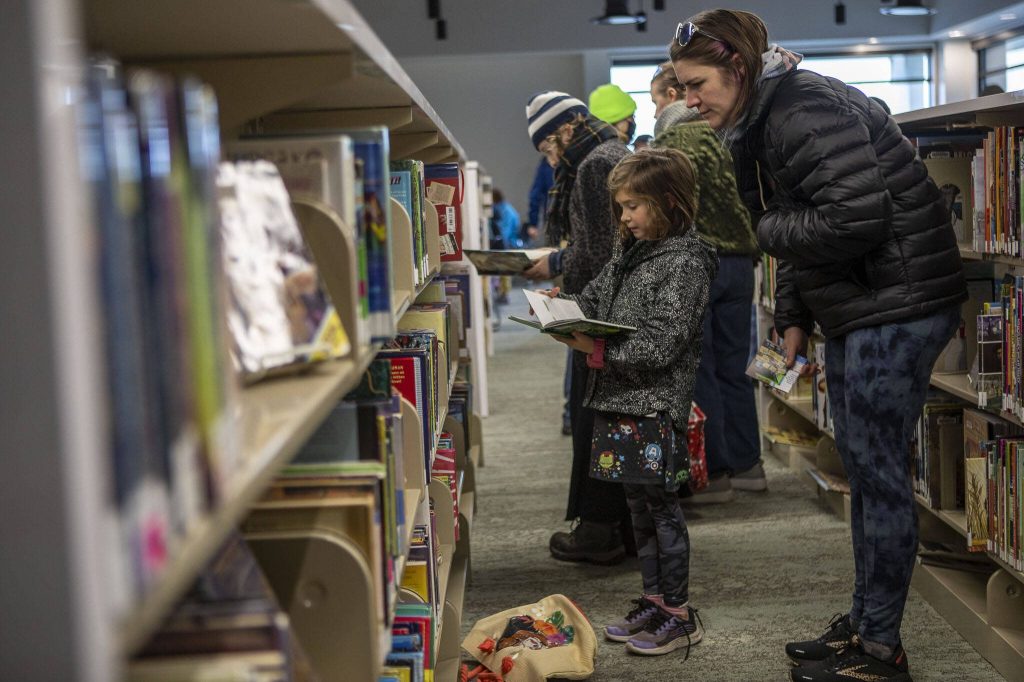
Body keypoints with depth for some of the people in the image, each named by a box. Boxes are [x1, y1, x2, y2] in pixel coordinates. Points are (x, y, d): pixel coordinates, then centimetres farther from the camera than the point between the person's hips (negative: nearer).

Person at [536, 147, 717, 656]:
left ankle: (679, 615, 10)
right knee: (640, 507, 15)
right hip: (622, 403, 8)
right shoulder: (632, 253, 13)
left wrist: (597, 350, -24)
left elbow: (660, 344, -20)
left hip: (655, 406, -8)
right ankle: (653, 602, 26)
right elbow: (596, 300, 17)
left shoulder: (685, 262, -13)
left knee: (662, 508, 0)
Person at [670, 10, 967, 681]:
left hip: (898, 303, -10)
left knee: (878, 469, -5)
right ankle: (863, 622, 26)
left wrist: (768, 228, -12)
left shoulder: (803, 109, -19)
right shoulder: (759, 122, 13)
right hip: (853, 309, 10)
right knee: (862, 468, 15)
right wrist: (793, 320, 10)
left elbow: (853, 219, -27)